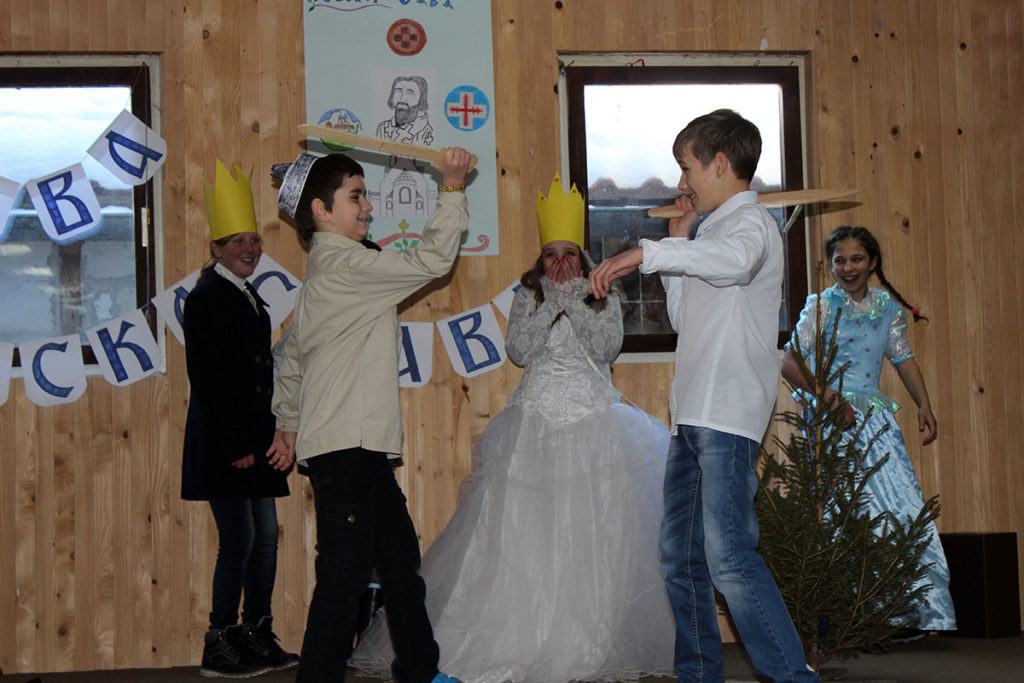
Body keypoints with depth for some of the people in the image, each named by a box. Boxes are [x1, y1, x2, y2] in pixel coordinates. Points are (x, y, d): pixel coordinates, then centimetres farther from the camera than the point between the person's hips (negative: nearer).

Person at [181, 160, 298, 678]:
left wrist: (276, 437, 12)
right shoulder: (205, 299, -10)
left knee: (266, 535, 9)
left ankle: (258, 637, 17)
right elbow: (206, 379, -16)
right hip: (224, 441, -9)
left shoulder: (250, 299, 17)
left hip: (255, 439, 9)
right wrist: (234, 445, -18)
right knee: (240, 538, -8)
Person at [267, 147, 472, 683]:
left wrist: (289, 424, 32)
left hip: (361, 448, 11)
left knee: (400, 559, 17)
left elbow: (294, 357, 25)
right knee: (345, 573, -8)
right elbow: (431, 261, -15)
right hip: (344, 449, -11)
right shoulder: (346, 265, -12)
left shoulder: (326, 269, 19)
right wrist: (452, 190, -5)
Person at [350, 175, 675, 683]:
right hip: (535, 418, 0)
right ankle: (522, 639, -5)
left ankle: (593, 642, 1)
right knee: (524, 531, -8)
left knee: (595, 533, -6)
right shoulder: (527, 296, 10)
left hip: (592, 421, 0)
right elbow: (519, 350, -4)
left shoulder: (604, 299, 11)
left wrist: (573, 297, -8)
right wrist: (552, 300, -7)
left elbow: (606, 346, -6)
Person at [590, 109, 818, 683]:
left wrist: (647, 253, -38)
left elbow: (736, 259, -31)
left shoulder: (751, 221, -5)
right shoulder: (713, 231, 25)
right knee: (681, 556, 11)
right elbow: (684, 317, 27)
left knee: (729, 555, -17)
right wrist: (678, 239, 22)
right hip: (693, 417, 10)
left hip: (728, 418, -10)